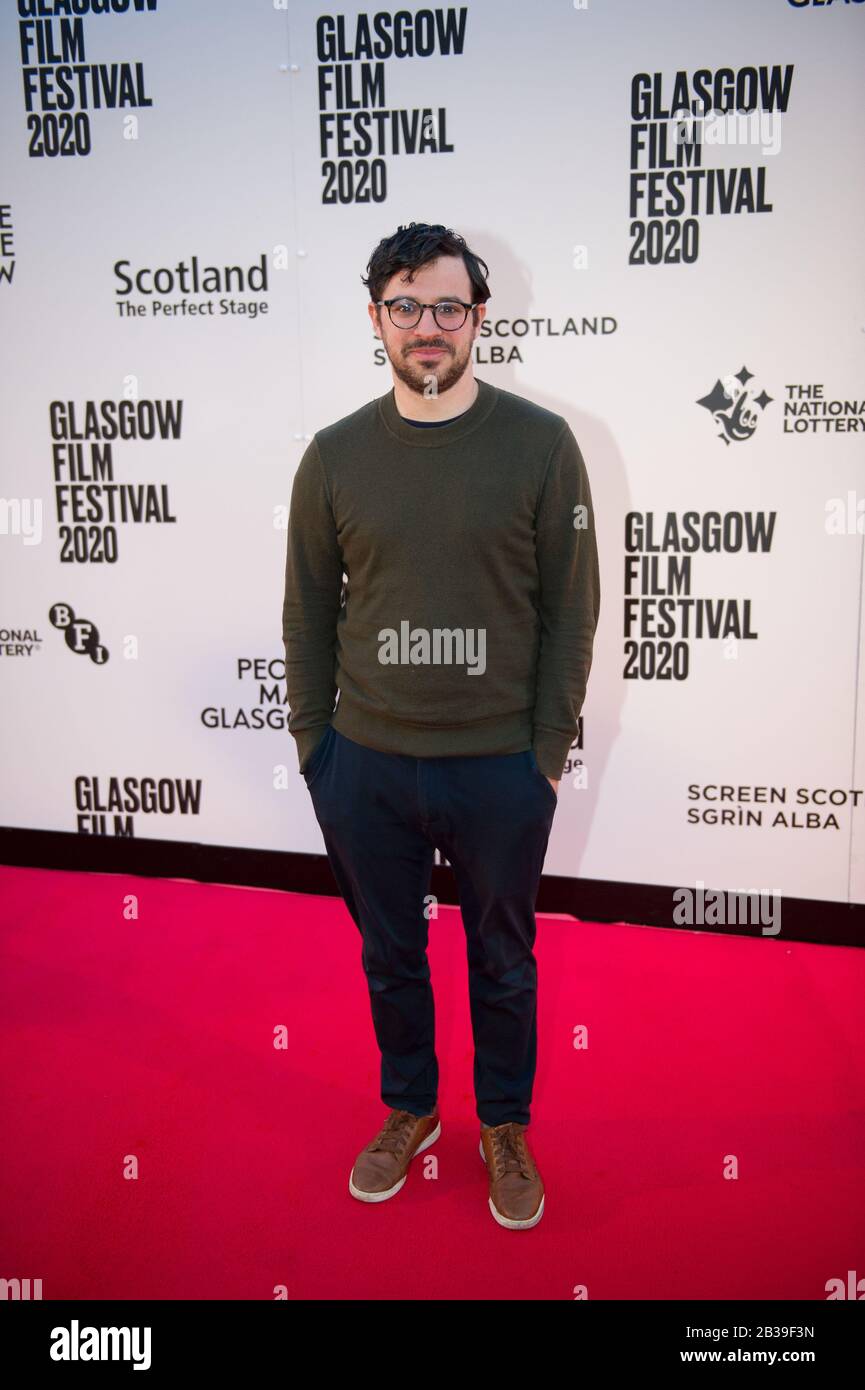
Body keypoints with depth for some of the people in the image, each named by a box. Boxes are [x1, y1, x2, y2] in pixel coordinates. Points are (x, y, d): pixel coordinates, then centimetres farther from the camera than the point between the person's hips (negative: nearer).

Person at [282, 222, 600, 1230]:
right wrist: (313, 745, 3)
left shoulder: (540, 443, -6)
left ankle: (506, 1125, 40)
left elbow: (570, 609, -4)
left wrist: (548, 751, -6)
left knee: (502, 962, 16)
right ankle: (408, 1108, 43)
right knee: (389, 955, 19)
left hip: (502, 768, -1)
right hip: (366, 766, 2)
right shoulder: (335, 454, 0)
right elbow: (307, 613, 6)